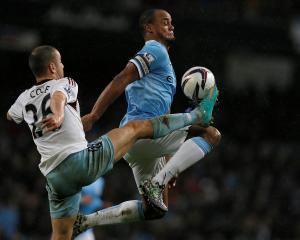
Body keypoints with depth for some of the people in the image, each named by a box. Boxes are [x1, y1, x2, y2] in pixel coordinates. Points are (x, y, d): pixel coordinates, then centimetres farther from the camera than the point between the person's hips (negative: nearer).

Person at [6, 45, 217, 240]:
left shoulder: (25, 98, 18)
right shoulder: (63, 84, 2)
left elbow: (10, 116, 42)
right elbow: (58, 97, -23)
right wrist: (58, 115, -46)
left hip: (55, 177, 6)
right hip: (81, 160, -6)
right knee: (139, 127, 8)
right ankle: (199, 115, 18)